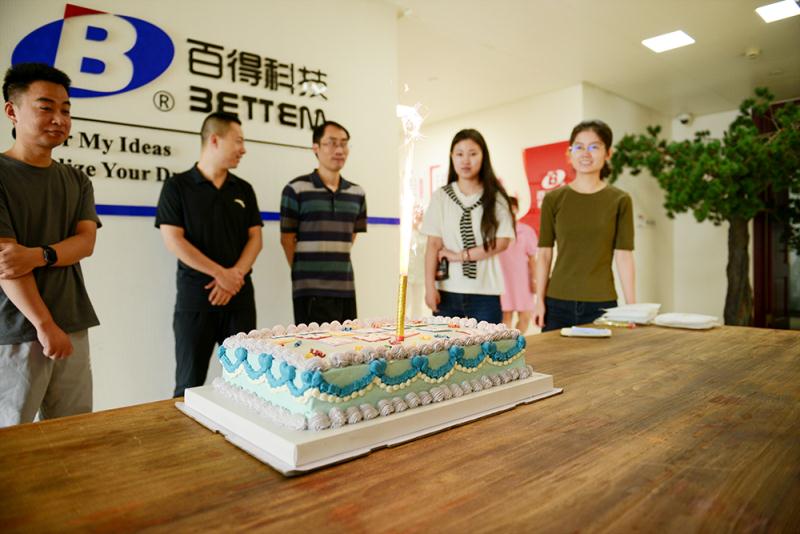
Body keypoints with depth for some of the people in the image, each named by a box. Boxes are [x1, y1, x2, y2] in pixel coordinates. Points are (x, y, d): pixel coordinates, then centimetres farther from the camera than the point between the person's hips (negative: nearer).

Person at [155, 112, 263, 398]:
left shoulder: (243, 189, 12)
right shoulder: (177, 186, 1)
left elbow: (255, 239, 7)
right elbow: (173, 241, -7)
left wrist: (234, 277, -9)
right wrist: (220, 273, -12)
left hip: (240, 295, 3)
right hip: (195, 296, -3)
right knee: (190, 384, 3)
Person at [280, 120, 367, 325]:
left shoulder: (357, 193, 10)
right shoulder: (296, 190, -3)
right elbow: (287, 239, 0)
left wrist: (338, 267, 10)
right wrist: (304, 275, 4)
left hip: (346, 288, 5)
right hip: (310, 290, -4)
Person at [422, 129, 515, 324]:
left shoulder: (496, 198, 3)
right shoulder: (440, 197, 5)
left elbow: (502, 242, -3)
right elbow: (433, 245, 2)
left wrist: (461, 255, -7)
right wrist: (430, 286, -6)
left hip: (485, 293, 0)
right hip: (447, 291, 1)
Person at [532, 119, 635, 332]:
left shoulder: (620, 201, 2)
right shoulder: (553, 199, 3)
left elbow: (623, 256, -1)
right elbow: (544, 254, 3)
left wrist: (631, 307, -6)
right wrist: (539, 301, -2)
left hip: (601, 304, 0)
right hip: (557, 303, 0)